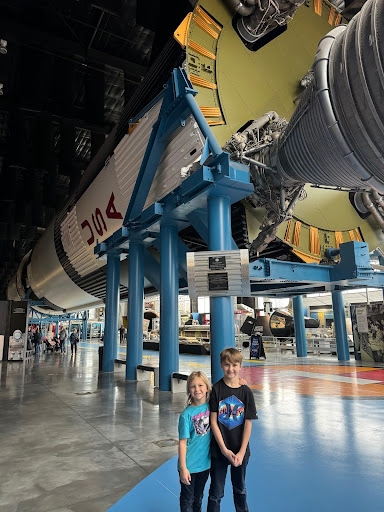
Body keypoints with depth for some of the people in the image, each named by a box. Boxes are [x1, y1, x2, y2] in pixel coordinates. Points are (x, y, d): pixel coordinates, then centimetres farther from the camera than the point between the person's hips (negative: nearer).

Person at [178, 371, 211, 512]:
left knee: (198, 498, 23)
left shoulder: (211, 406, -8)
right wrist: (183, 468, -14)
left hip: (205, 462, 4)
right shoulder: (186, 414, -19)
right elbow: (182, 442, -14)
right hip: (189, 465, -4)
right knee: (187, 500, 14)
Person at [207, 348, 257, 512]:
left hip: (240, 451, 2)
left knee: (240, 488, 21)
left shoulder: (246, 392, -7)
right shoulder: (217, 389, -11)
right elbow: (213, 421, -10)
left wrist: (241, 452, -9)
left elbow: (248, 424, -5)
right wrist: (224, 450, -13)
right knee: (216, 492, 9)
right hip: (219, 450, -2)